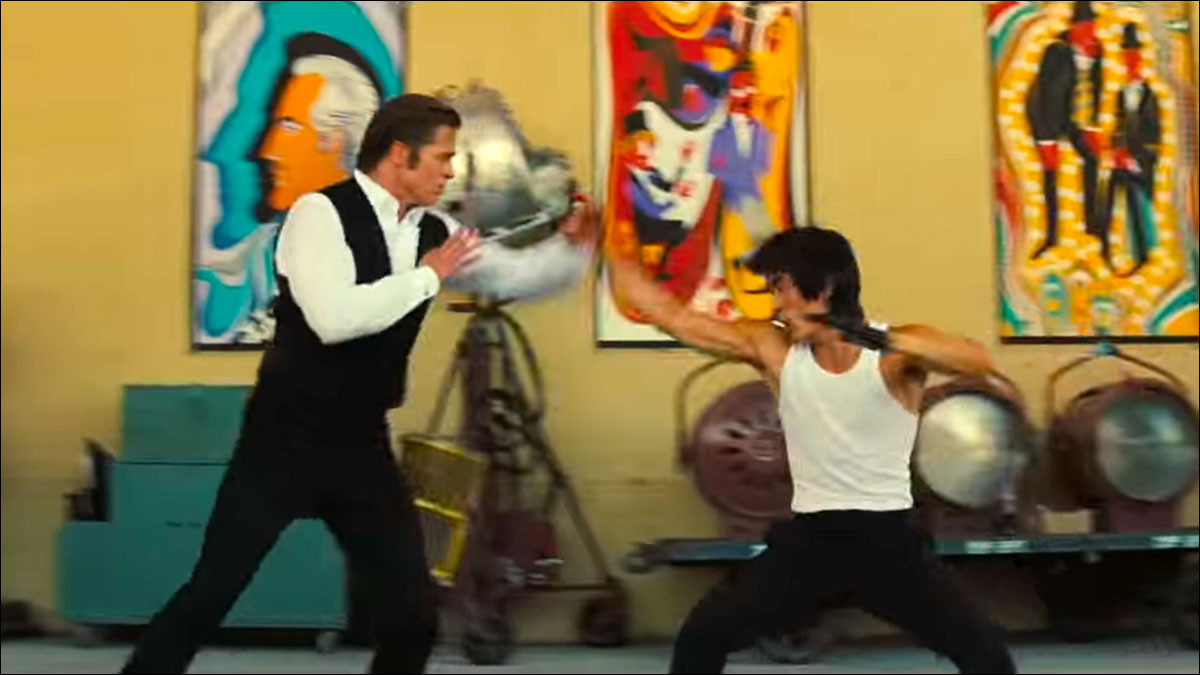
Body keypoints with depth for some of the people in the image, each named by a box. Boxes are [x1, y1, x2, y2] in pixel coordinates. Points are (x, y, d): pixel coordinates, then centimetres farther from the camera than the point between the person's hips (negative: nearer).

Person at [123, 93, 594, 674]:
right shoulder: (321, 212, -15)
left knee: (413, 611, 5)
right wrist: (429, 275, -19)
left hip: (362, 447, 6)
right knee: (210, 594, -2)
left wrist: (576, 244, -1)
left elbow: (513, 273, 17)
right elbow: (334, 319, -29)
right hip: (285, 440, -6)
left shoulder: (434, 232, 5)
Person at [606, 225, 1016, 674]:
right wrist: (607, 248, -3)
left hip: (886, 538, -2)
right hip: (809, 537, 3)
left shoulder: (896, 354, -11)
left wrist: (884, 340, -44)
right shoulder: (773, 348, -2)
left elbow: (977, 361, -31)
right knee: (702, 635, -4)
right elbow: (670, 315, 0)